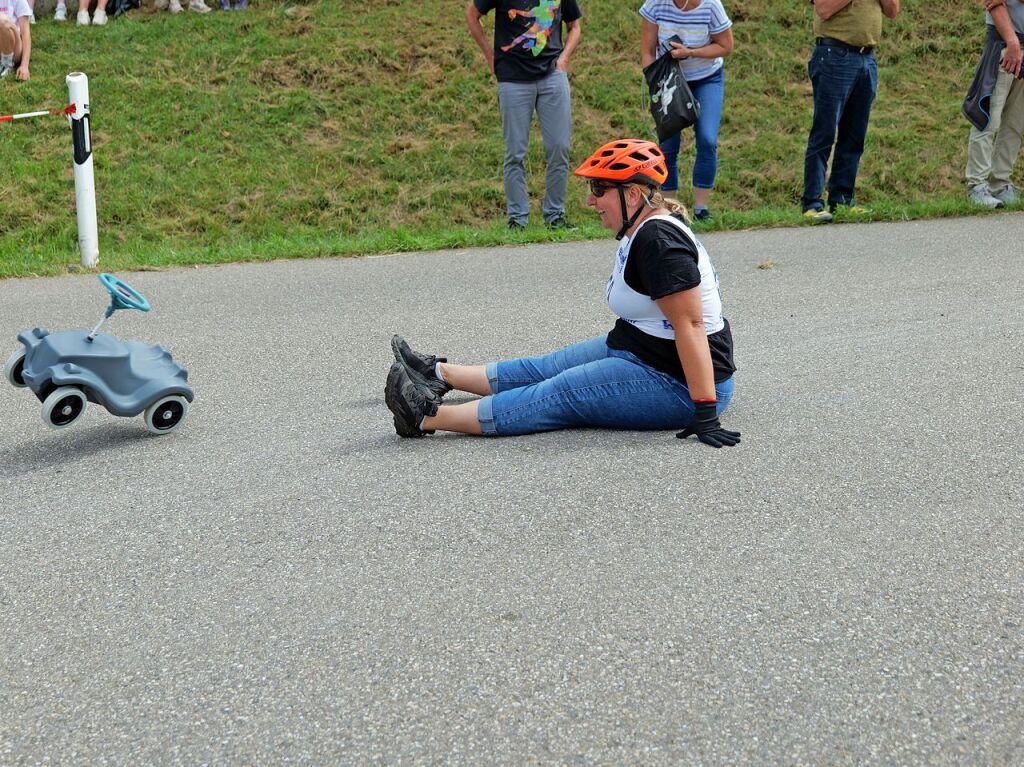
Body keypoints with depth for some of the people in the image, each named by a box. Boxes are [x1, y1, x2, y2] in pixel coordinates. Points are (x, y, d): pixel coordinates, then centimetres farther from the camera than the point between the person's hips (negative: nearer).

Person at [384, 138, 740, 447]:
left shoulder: (659, 241, -23)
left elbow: (691, 325, -28)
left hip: (678, 385, -9)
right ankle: (440, 373, 23)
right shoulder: (640, 231, 9)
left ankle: (430, 417, -12)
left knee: (559, 395, -11)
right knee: (545, 368, 14)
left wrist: (705, 411, -31)